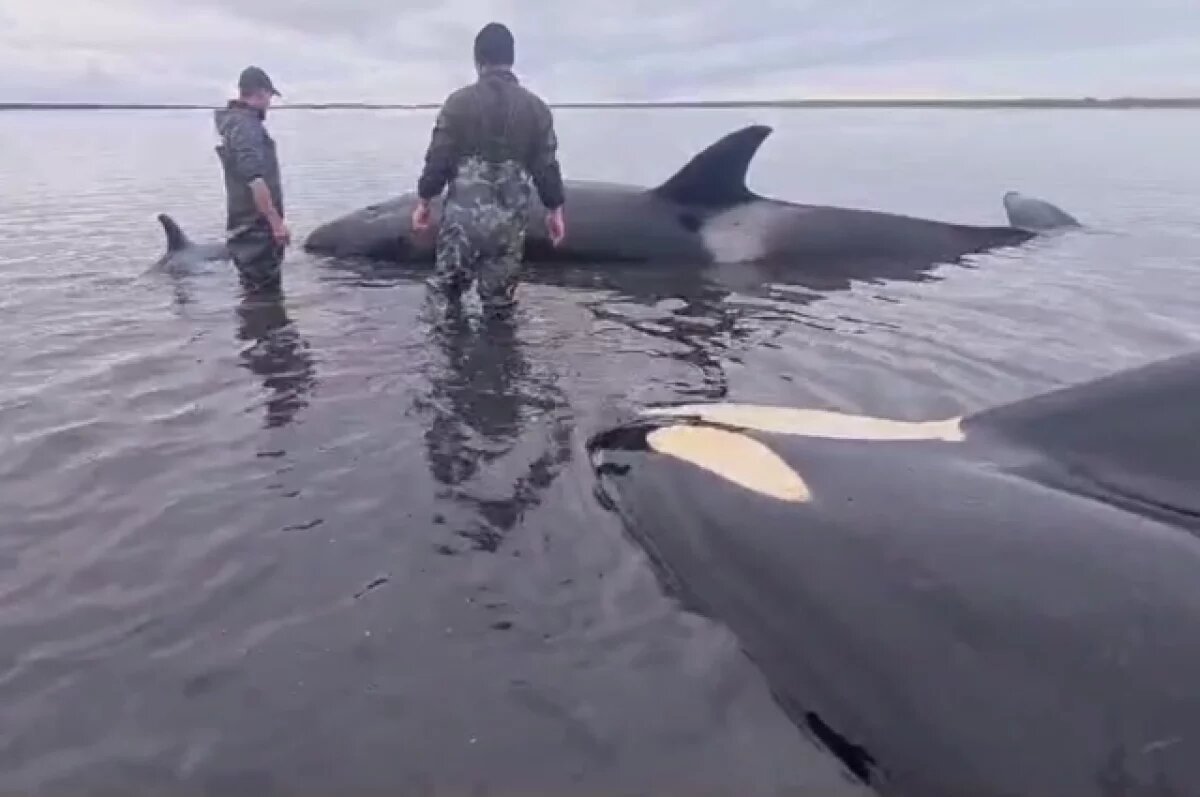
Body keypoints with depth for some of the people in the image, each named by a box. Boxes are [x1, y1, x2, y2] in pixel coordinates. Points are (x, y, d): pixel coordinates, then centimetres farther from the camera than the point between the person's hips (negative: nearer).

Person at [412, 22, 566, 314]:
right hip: (510, 220, 2)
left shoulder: (459, 101, -3)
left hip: (462, 214, -1)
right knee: (499, 303, 9)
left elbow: (438, 158, -2)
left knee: (444, 296, 12)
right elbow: (546, 165, 4)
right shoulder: (536, 106, 3)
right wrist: (554, 210, 15)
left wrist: (423, 200, 9)